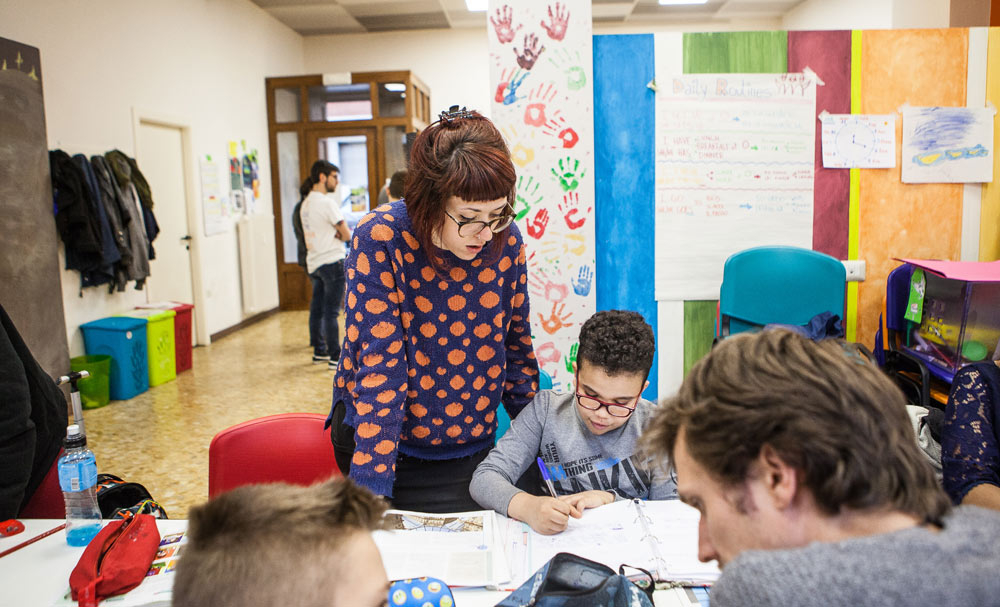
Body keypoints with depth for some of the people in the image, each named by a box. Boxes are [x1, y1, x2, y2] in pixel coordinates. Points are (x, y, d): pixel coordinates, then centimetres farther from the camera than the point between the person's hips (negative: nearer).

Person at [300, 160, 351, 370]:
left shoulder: (306, 203, 14)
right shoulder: (326, 203, -13)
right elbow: (347, 234, -11)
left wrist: (334, 235, 0)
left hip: (313, 262, 9)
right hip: (332, 261, -9)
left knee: (317, 309, 15)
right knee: (331, 312, -7)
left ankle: (319, 352, 25)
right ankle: (335, 357, -4)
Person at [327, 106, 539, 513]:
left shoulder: (506, 239, -10)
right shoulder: (380, 240, -21)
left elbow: (516, 346, 3)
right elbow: (380, 365, -24)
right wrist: (370, 487, -27)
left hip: (471, 444, 4)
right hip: (380, 437, -3)